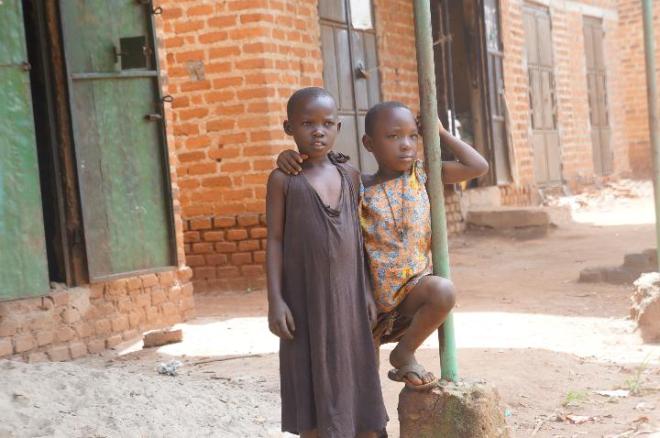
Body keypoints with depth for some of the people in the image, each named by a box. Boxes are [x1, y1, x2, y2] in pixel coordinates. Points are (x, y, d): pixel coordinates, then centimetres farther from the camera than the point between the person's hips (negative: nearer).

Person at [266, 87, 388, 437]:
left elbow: (358, 237, 11)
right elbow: (275, 240, -4)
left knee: (359, 383, 10)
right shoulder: (283, 180, -4)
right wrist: (275, 299, -11)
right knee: (312, 393, 4)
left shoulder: (350, 176, 6)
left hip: (348, 297, 3)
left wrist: (368, 291, 7)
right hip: (306, 300, -3)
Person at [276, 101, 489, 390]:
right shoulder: (360, 187, -4)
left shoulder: (421, 174, 1)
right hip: (372, 296, 0)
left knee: (444, 292, -32)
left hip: (414, 284, 0)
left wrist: (441, 133, -2)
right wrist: (289, 157, -23)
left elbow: (478, 166, -1)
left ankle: (405, 351, -10)